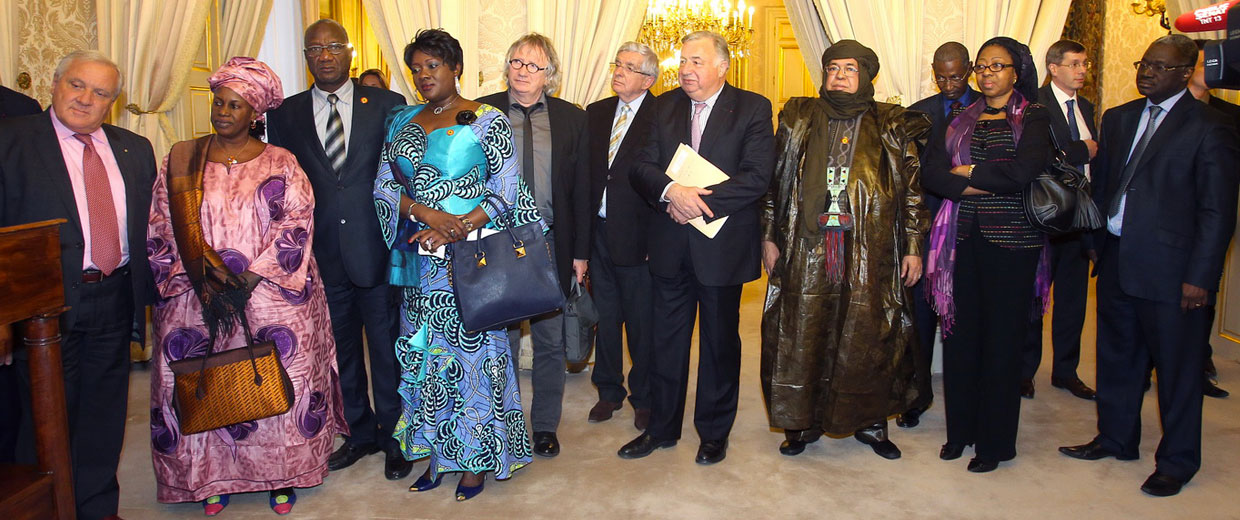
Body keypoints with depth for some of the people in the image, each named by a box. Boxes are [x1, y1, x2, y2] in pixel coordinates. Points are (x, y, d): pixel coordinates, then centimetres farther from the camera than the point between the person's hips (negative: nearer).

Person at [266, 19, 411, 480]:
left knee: (387, 345, 6)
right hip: (321, 253, 3)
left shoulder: (388, 105, 1)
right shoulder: (285, 114, 8)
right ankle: (359, 432, 31)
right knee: (341, 347, 14)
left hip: (377, 247, -2)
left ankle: (393, 435, 23)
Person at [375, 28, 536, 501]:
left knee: (474, 349, 1)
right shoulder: (401, 122, 11)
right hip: (419, 264, 5)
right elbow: (384, 186, 6)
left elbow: (506, 192, -7)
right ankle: (435, 454, 22)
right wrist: (426, 212, -12)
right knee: (425, 353, 9)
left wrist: (458, 227, -18)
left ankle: (475, 457, 15)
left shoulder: (487, 120, -3)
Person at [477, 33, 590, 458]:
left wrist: (581, 250, 1)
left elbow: (581, 188, 5)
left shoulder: (571, 119, 4)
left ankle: (545, 426, 26)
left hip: (552, 244, 1)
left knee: (551, 341, 10)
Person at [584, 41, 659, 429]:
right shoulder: (596, 113, 10)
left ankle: (644, 399, 23)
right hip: (599, 232, 6)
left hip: (637, 236, -5)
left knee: (642, 324, 6)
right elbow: (584, 169, 10)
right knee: (605, 317, 16)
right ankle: (609, 391, 32)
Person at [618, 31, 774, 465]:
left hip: (723, 245, -3)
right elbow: (642, 167, -1)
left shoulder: (753, 108, -4)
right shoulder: (665, 107, 8)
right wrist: (672, 191, -21)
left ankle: (714, 432, 26)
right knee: (667, 340, 12)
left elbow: (756, 177, -15)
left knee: (719, 342, 9)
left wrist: (698, 202, -19)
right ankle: (662, 428, 28)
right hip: (670, 245, 4)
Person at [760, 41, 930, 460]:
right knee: (802, 336, 4)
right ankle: (801, 422, 18)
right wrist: (769, 237, 5)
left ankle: (870, 422, 22)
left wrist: (913, 248, 1)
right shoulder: (799, 120, 9)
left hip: (870, 256, -1)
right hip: (807, 252, 1)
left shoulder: (892, 128, 6)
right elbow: (776, 183, 10)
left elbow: (911, 191, 6)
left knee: (866, 339, 5)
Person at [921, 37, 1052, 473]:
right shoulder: (961, 121, 14)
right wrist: (981, 185, -12)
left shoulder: (1033, 118, 2)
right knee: (960, 334, 5)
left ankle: (996, 441, 13)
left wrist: (968, 171, -4)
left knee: (1002, 338, 1)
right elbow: (932, 172, 1)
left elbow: (1023, 171, -15)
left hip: (1011, 241, -3)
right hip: (964, 238, 4)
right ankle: (960, 429, 20)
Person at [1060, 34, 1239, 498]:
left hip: (1168, 268, -6)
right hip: (1116, 262, 6)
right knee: (1116, 356, 17)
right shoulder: (1118, 119, 11)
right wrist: (1099, 246, 8)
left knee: (1177, 367, 6)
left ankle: (1177, 460, 22)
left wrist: (1200, 277, -13)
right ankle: (1116, 438, 35)